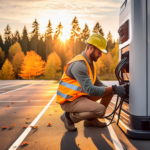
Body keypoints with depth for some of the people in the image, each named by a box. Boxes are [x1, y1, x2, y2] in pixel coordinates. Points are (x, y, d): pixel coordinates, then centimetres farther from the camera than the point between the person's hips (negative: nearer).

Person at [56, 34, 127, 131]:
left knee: (109, 92, 5)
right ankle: (70, 116, -5)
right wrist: (113, 89, -24)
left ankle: (91, 120, 12)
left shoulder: (91, 63, 7)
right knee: (101, 110, -27)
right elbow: (90, 90, -30)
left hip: (82, 95, 9)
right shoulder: (79, 64, -25)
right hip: (69, 101, -9)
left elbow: (98, 84, 11)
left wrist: (113, 89, -5)